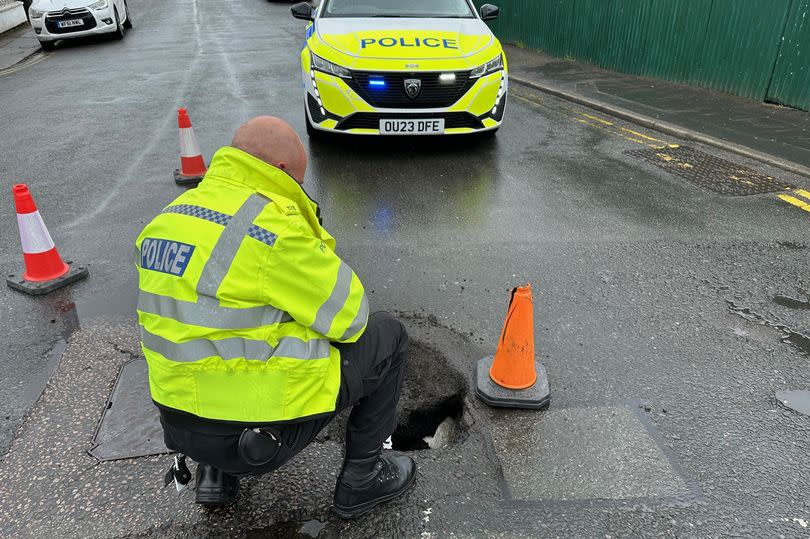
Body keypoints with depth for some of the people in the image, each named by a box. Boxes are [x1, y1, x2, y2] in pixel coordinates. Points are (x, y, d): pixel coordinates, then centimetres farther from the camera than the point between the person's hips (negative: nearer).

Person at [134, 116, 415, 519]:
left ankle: (215, 474, 28)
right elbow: (349, 315, -13)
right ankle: (361, 480, 20)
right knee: (386, 334, 9)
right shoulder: (270, 224, -21)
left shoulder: (168, 218, 5)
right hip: (265, 430, -8)